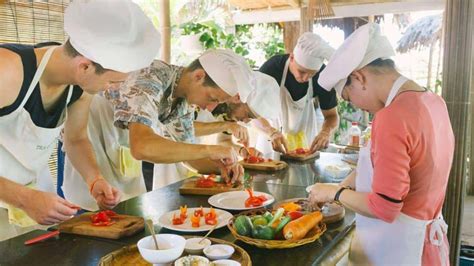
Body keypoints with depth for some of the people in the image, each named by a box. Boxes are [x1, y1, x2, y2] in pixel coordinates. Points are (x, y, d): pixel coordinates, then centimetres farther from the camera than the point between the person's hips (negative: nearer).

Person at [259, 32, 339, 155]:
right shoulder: (272, 68, -30)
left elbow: (332, 115, -12)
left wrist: (326, 132, -35)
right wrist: (272, 132, -47)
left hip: (304, 129, 2)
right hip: (272, 125, -2)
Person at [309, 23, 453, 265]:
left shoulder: (391, 118, -26)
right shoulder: (433, 101, 1)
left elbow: (384, 208, -24)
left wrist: (335, 193, -10)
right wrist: (362, 174, 8)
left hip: (396, 246, -8)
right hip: (424, 235, 8)